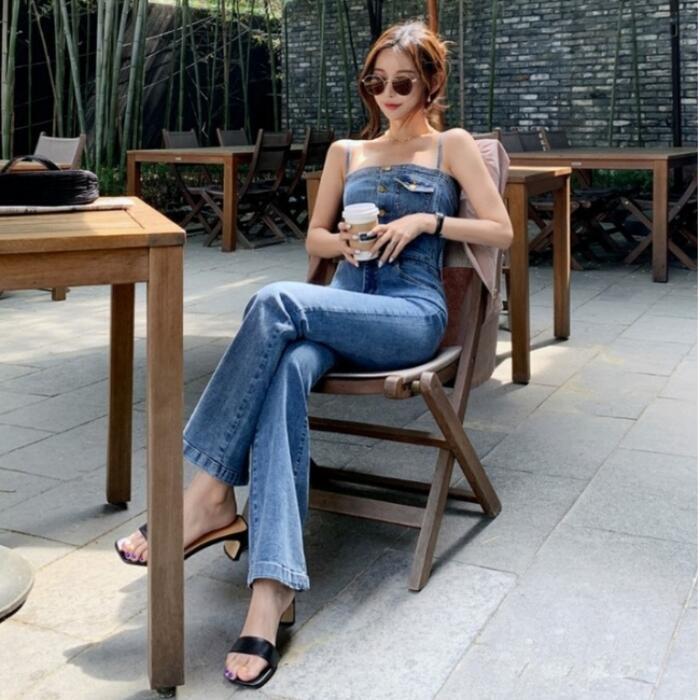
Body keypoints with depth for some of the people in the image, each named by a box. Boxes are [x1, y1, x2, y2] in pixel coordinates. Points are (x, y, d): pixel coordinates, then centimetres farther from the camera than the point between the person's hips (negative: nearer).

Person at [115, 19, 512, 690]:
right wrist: (343, 241, 2)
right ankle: (271, 588, -43)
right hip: (342, 308, 4)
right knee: (286, 371, -35)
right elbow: (314, 237, 25)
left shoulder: (452, 146, 13)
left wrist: (429, 219, -6)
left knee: (276, 301, -33)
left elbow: (502, 231, 8)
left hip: (413, 315, -3)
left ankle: (211, 496, -27)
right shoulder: (346, 151, 23)